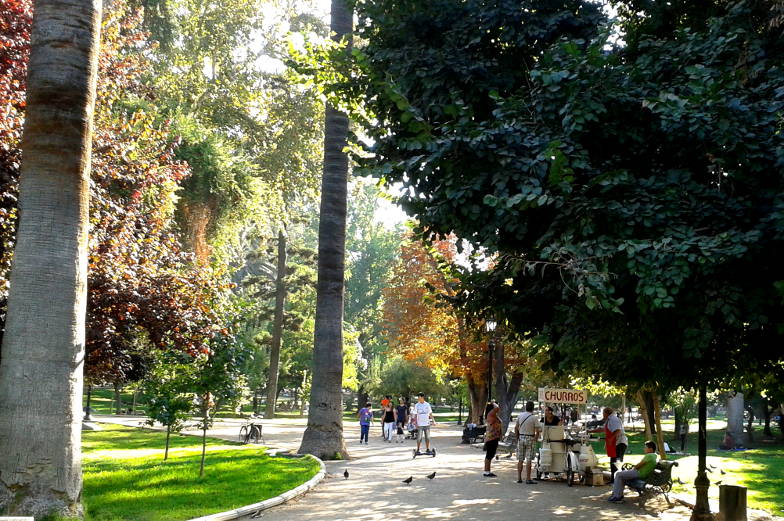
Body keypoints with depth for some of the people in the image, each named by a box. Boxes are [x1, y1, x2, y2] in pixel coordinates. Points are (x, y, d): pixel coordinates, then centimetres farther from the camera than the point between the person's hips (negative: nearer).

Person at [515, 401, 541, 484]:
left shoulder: (520, 416, 1)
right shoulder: (534, 418, -9)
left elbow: (516, 428, 5)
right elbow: (538, 430, -12)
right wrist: (536, 438, 1)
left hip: (521, 437, 4)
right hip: (530, 439, -4)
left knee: (520, 459, 9)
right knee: (529, 460, -3)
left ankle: (519, 478, 11)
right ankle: (528, 479, -4)